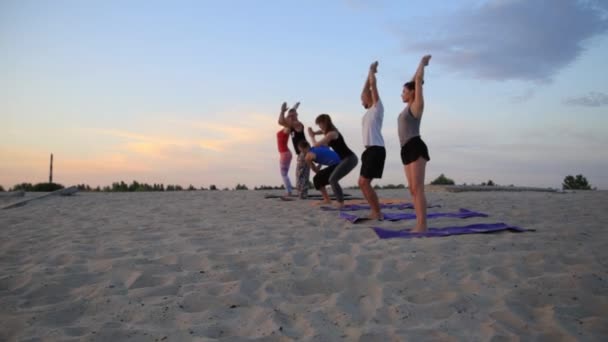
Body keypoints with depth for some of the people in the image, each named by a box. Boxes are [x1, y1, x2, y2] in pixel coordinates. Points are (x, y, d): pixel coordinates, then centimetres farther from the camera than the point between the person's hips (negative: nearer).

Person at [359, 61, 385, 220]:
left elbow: (373, 85, -5)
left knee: (365, 183, -14)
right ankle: (375, 212, 13)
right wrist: (370, 72, 34)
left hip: (376, 150, -10)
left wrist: (372, 70, 9)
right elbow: (366, 88, 31)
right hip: (370, 150, 10)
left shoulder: (377, 107, -2)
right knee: (362, 183, 8)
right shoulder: (370, 110, 21)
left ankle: (377, 213, -8)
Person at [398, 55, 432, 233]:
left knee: (417, 188, -14)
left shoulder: (417, 105, -2)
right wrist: (421, 63, 37)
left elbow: (418, 80, -1)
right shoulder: (409, 107, 20)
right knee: (413, 189, 5)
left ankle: (422, 226, -15)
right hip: (407, 150, 9)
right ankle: (420, 225, 6)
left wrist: (423, 63, 12)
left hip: (415, 148, -9)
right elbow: (413, 82, 30)